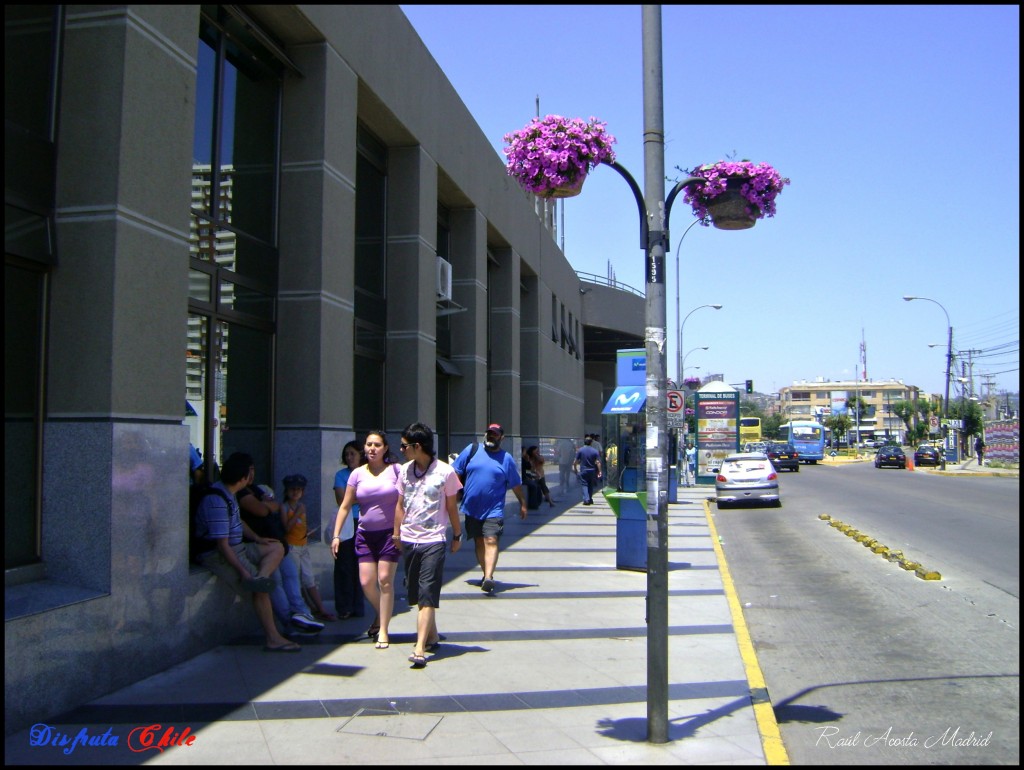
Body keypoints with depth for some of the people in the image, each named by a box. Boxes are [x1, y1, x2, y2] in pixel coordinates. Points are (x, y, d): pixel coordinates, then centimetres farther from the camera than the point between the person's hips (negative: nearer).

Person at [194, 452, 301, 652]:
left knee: (277, 548, 7)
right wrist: (243, 571, -24)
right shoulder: (217, 502, -24)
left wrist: (257, 538, 14)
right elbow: (222, 544, -26)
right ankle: (273, 639, -11)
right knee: (260, 590, -16)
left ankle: (260, 577, -21)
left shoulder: (228, 494, 8)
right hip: (217, 555, -10)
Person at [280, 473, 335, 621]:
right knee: (294, 580, -2)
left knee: (310, 579, 8)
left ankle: (321, 610, 9)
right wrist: (297, 513, -20)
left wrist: (307, 529, 4)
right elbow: (286, 527, -18)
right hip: (291, 546, -6)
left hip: (303, 546, 6)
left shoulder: (302, 506, 12)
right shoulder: (284, 507, -8)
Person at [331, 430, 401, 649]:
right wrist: (336, 535, 1)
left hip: (390, 533, -3)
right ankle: (380, 615, 29)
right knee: (366, 582, -1)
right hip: (365, 534, 3)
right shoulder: (358, 474, 5)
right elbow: (345, 506, 7)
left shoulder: (395, 470, -2)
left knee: (385, 580, -5)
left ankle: (383, 631, 6)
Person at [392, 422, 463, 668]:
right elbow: (400, 504, 13)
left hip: (433, 541, -5)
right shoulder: (405, 470, 5)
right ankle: (432, 636, 30)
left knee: (427, 595, -10)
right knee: (418, 594, 13)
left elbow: (451, 506, 1)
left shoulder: (445, 471, -8)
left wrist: (457, 535, 7)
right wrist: (396, 532, 14)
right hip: (409, 540, 5)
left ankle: (420, 648, -13)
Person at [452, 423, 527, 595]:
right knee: (479, 542, 12)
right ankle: (486, 573, 26)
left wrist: (522, 503, 13)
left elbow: (516, 484, 10)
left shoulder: (506, 458, 3)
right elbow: (456, 473, 6)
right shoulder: (471, 450, 3)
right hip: (472, 508, 3)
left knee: (491, 541, -16)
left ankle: (488, 578, -24)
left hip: (494, 509, -2)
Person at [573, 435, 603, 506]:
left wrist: (575, 468, 9)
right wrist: (599, 471, -4)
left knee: (584, 485, 0)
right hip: (592, 471, 2)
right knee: (591, 485, 16)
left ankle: (586, 499, -15)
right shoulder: (595, 451, -4)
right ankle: (590, 499, 22)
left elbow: (576, 461, -4)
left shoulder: (580, 450, -5)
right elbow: (598, 462, -8)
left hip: (583, 471, -2)